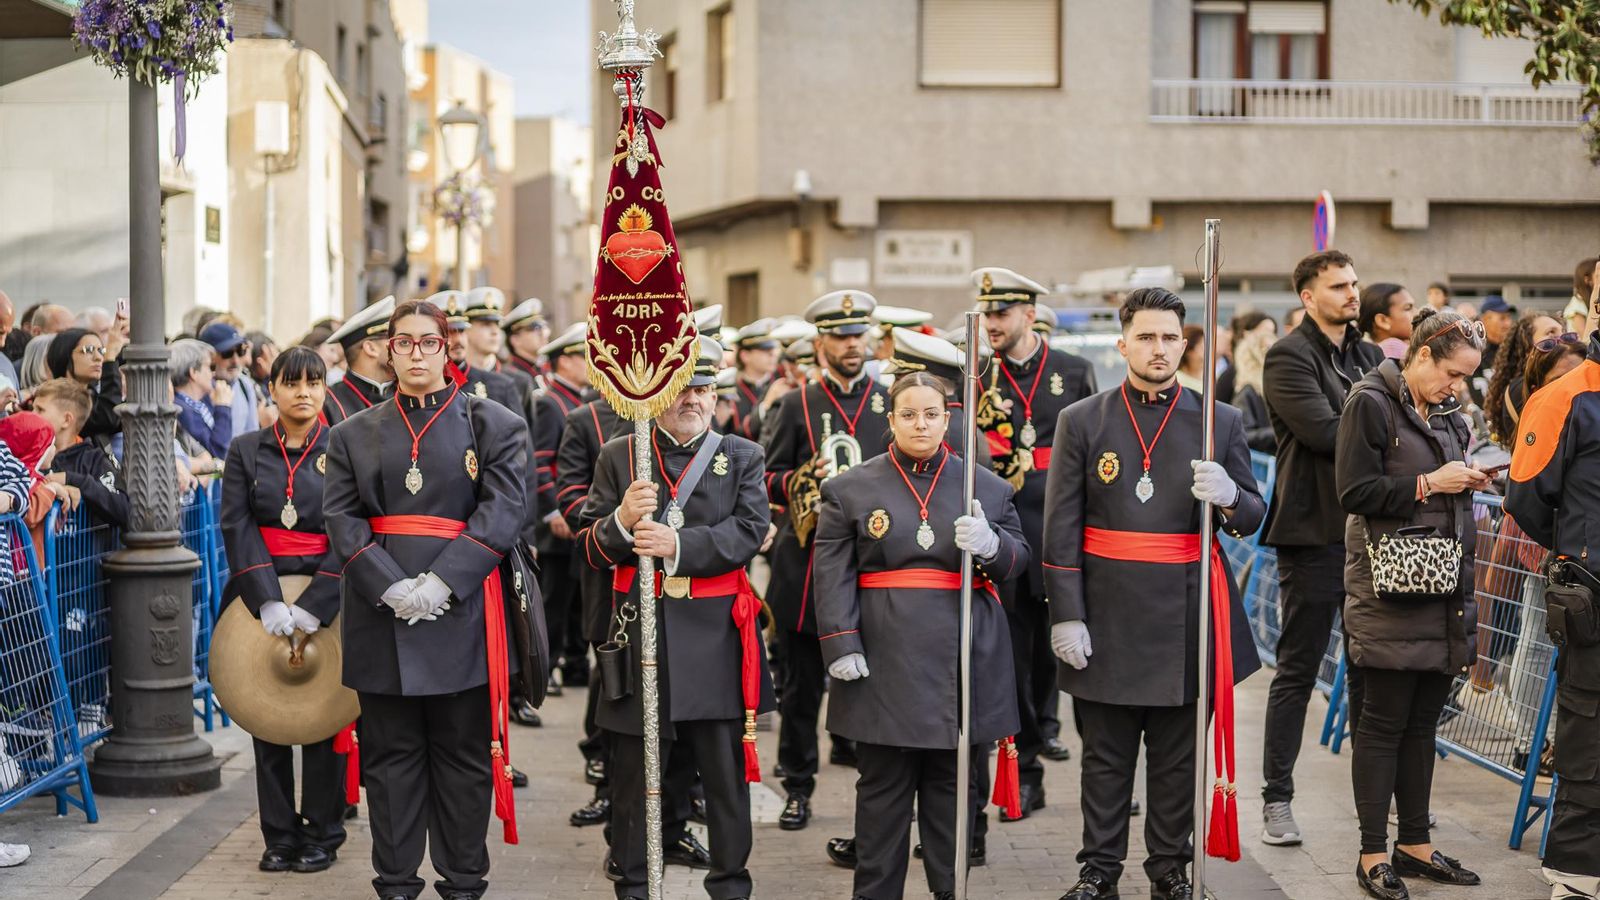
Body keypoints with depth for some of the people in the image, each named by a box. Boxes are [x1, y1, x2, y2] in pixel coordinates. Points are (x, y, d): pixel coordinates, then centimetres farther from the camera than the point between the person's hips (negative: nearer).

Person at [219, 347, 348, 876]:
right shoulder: (246, 451, 6)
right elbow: (237, 527, -4)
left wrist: (314, 605, -18)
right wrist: (267, 600, -18)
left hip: (326, 597, -2)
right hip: (262, 593, 2)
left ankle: (323, 834, 12)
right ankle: (279, 834, 13)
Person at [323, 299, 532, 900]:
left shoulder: (493, 425, 5)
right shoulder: (355, 434, 12)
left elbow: (502, 512, -6)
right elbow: (342, 519, 2)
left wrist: (442, 581, -17)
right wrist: (390, 587, -14)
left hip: (464, 610, -2)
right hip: (381, 615, 2)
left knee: (464, 753, 3)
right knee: (391, 753, 5)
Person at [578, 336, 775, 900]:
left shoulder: (743, 458, 6)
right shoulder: (618, 458, 8)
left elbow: (747, 534, -9)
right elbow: (591, 550, 4)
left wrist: (677, 545, -22)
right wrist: (622, 521, -18)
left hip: (716, 639, 0)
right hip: (641, 635, 0)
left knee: (727, 773, 6)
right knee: (634, 774, 6)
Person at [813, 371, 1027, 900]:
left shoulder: (987, 486, 9)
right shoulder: (852, 489, 3)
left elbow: (1018, 561, 10)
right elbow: (833, 574, -1)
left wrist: (991, 546, -13)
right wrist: (842, 647, -10)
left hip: (963, 662, 2)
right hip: (886, 660, -2)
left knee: (953, 786, 8)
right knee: (883, 786, 3)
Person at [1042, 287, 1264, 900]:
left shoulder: (1221, 422, 4)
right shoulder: (1082, 422, 2)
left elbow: (1253, 517, 5)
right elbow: (1061, 530, 0)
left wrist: (1229, 498, -19)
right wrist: (1066, 616, -7)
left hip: (1186, 618, 1)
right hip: (1108, 618, -1)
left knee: (1178, 757, 9)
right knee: (1106, 755, 8)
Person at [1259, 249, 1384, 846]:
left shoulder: (1369, 355, 15)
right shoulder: (1288, 357, -8)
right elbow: (1324, 431, -20)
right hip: (1315, 531, -6)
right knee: (1297, 671, 0)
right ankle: (1276, 799, 7)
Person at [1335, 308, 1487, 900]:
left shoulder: (1449, 416, 15)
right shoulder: (1371, 405, -8)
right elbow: (1355, 492, -15)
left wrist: (1468, 485, 5)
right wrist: (1430, 484, -15)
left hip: (1443, 588, 7)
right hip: (1389, 590, -7)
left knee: (1423, 722, 11)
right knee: (1384, 722, -2)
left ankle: (1414, 844, 19)